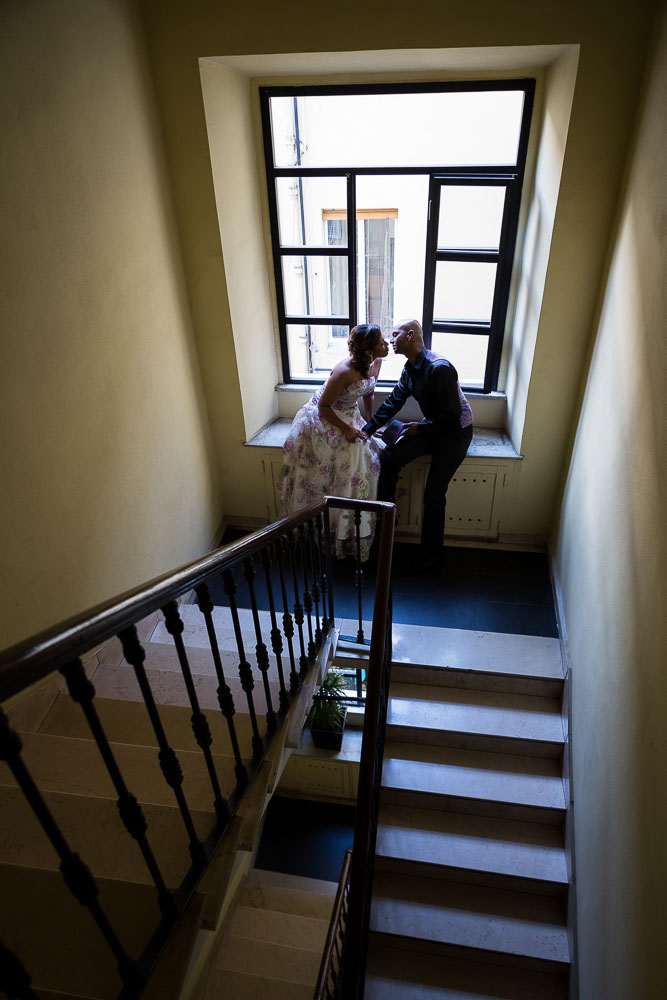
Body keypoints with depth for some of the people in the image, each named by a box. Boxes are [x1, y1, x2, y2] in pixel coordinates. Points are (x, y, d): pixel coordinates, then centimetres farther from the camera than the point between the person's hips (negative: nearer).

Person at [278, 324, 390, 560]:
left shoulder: (375, 363, -10)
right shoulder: (344, 372, -33)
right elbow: (323, 406, -22)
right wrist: (346, 430, -21)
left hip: (348, 416, 8)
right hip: (323, 419, -8)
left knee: (369, 457, 2)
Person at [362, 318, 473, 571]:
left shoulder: (440, 368, -27)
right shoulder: (410, 369, 2)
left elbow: (452, 415, -27)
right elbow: (392, 402, 10)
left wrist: (420, 427, -17)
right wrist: (366, 430, 7)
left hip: (455, 432, -8)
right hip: (433, 428, 8)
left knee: (433, 495, -8)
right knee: (389, 456, -9)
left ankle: (431, 558, 7)